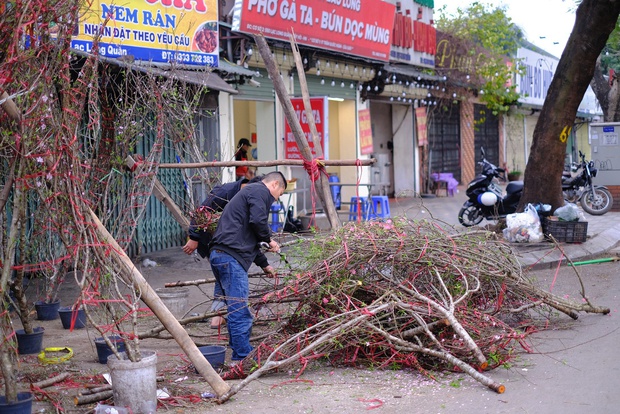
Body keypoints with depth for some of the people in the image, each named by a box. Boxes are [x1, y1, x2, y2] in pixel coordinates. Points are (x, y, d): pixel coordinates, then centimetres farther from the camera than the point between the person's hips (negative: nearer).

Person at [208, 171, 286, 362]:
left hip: (219, 254, 11)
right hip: (231, 257, -10)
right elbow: (257, 221, -16)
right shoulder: (261, 191, 0)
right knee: (240, 310, -9)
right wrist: (269, 240, 1)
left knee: (237, 310, 16)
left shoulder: (248, 191, 31)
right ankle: (244, 359, -8)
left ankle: (241, 355, 22)